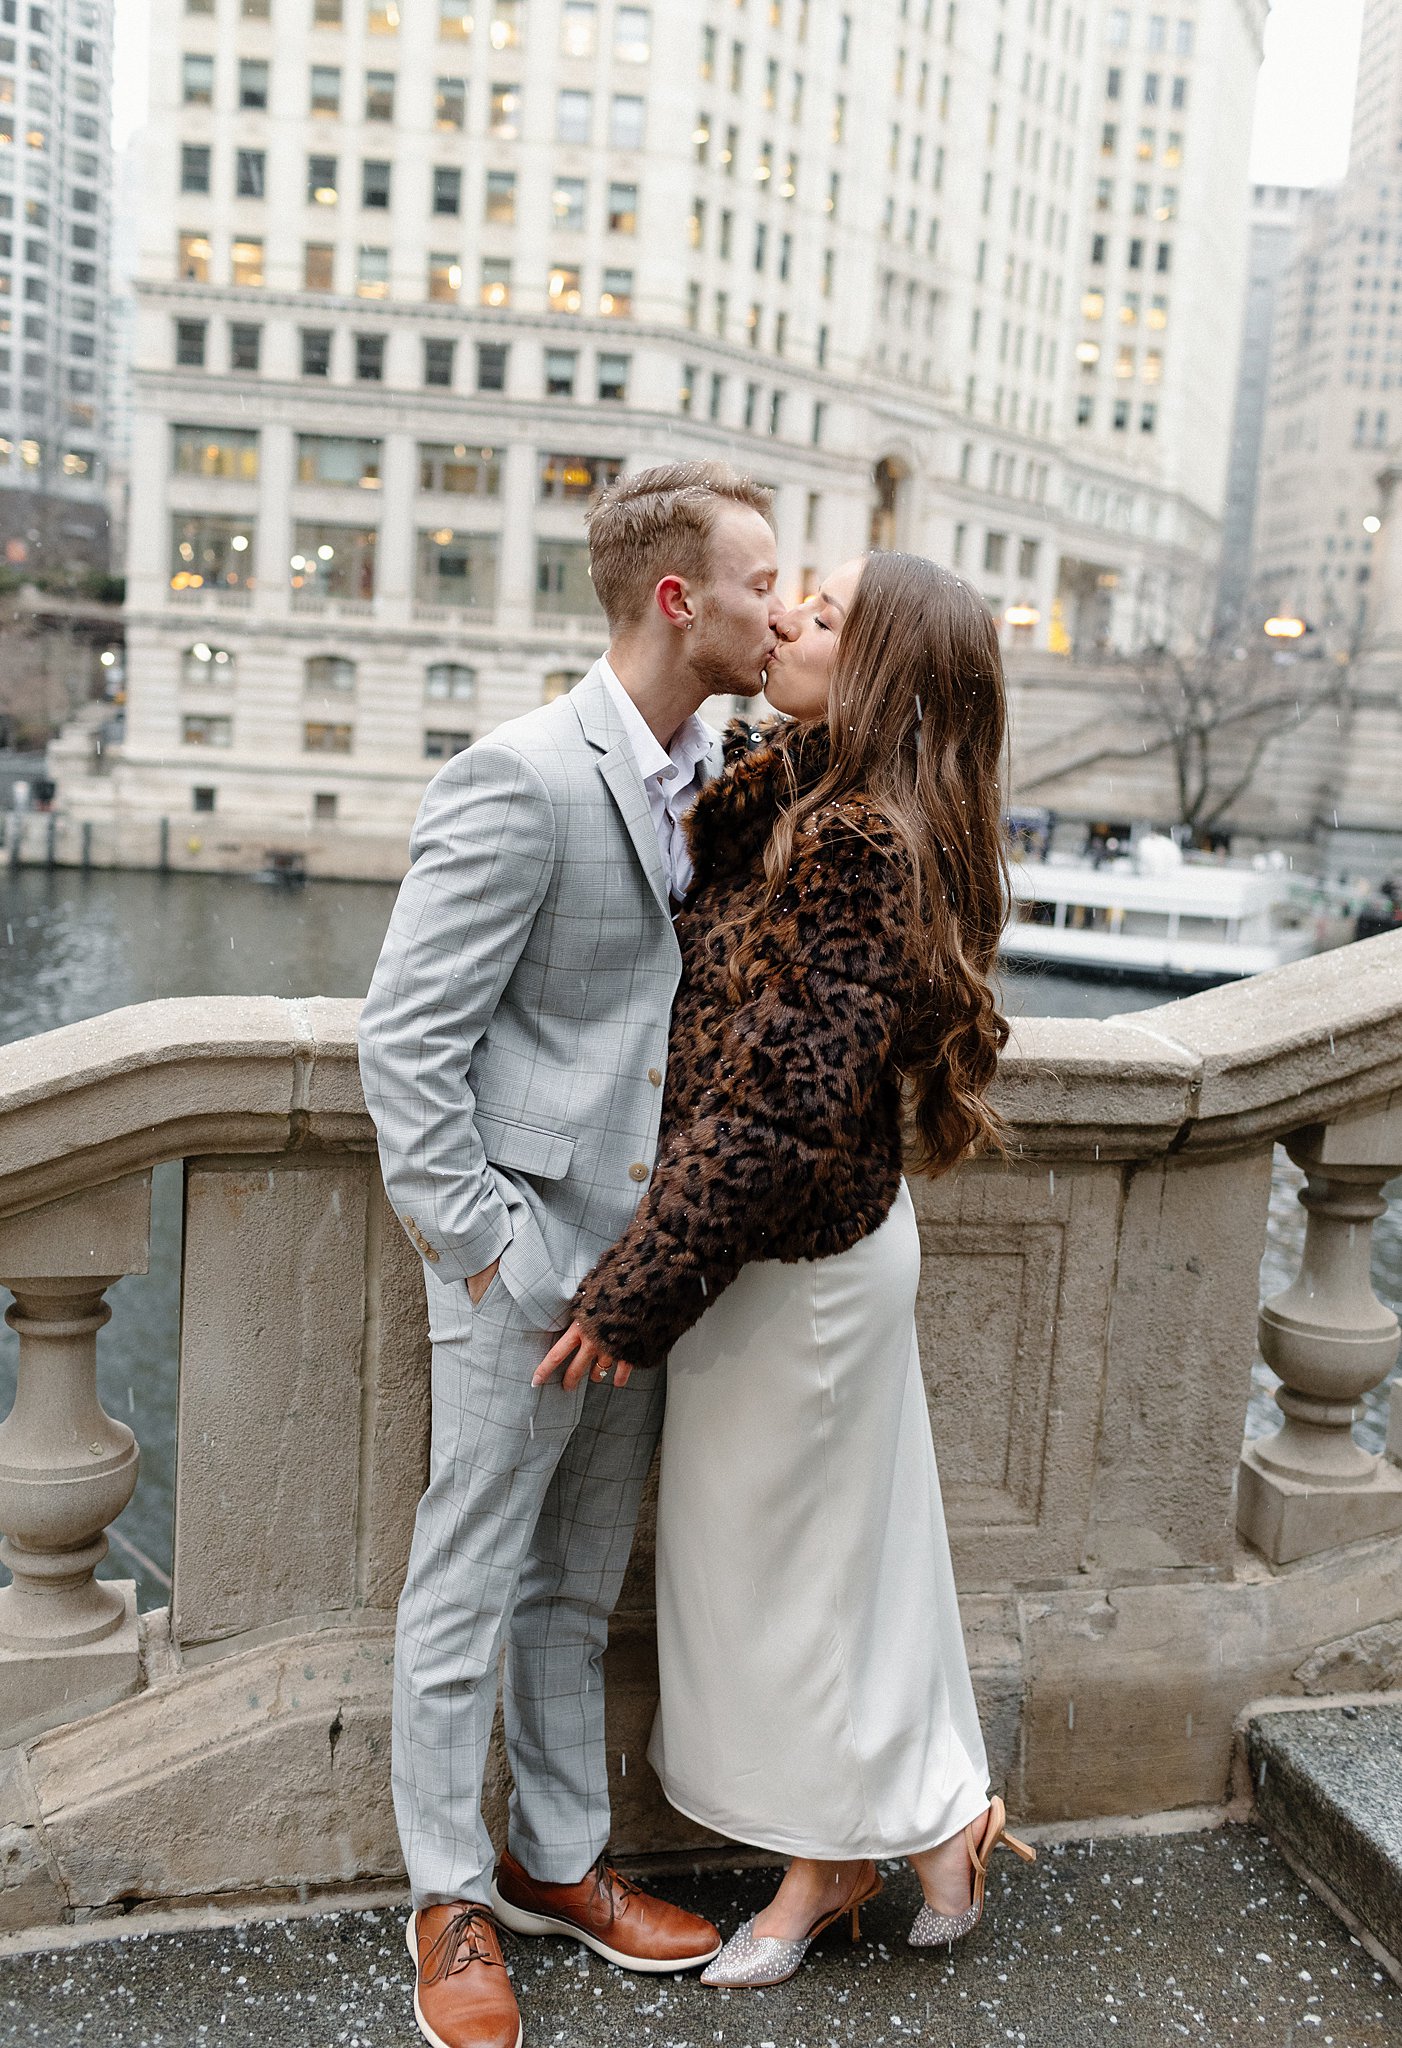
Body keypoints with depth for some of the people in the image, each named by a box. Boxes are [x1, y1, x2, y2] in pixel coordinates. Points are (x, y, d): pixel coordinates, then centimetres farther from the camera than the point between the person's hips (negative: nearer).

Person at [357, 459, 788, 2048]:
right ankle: (451, 1901, 30)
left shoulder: (715, 773, 8)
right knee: (468, 1594, 10)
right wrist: (484, 1249, -16)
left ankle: (560, 1862, 38)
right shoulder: (522, 779, -17)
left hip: (643, 1248, 8)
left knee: (577, 1590, 20)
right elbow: (405, 1036, -17)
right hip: (524, 1254, -7)